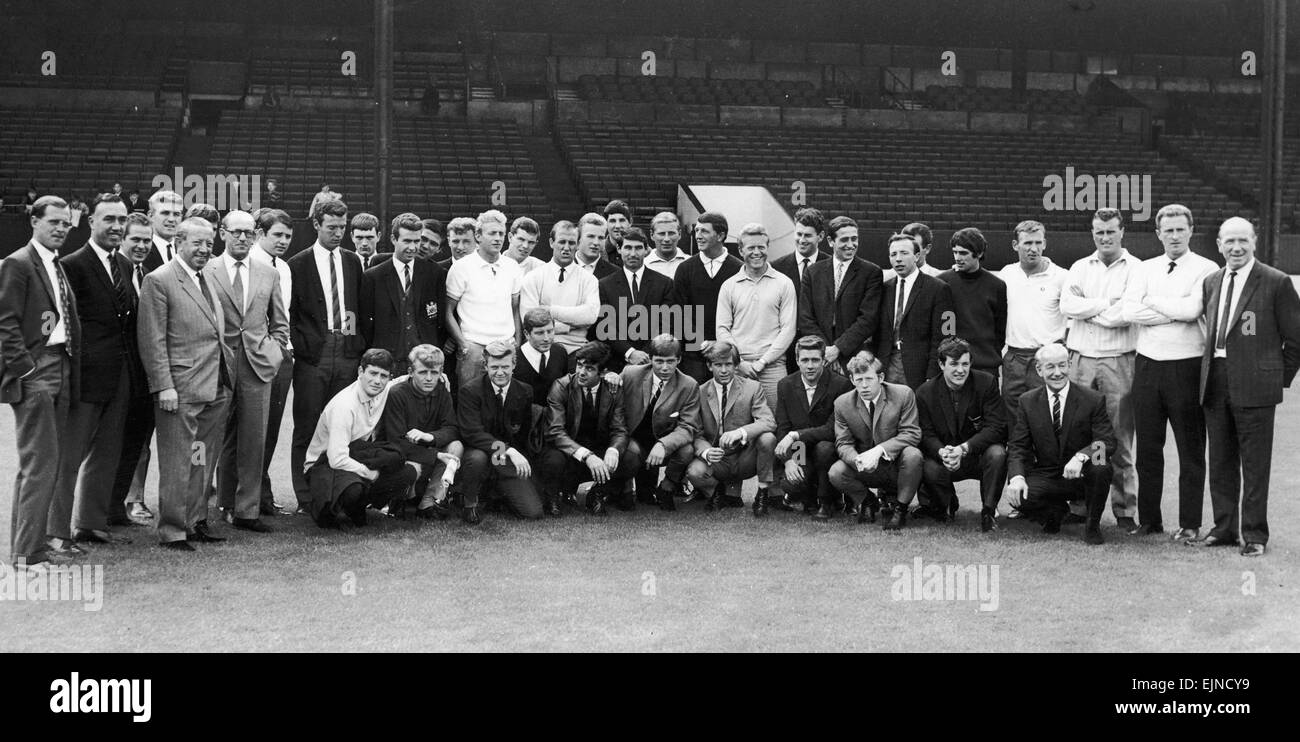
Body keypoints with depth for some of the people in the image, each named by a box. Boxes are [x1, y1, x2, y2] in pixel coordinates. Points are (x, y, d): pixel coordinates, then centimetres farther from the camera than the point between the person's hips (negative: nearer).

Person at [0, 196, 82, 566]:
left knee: (47, 462, 13)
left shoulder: (59, 267, 18)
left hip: (61, 369, 9)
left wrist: (71, 368, 12)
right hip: (34, 373, -9)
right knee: (40, 462, -9)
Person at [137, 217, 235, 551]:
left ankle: (196, 522, 23)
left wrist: (227, 373, 16)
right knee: (177, 463, -1)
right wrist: (164, 386, -16)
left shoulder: (207, 280, 18)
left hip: (216, 387, 8)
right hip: (181, 388, -8)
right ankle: (173, 531, 6)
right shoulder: (159, 281, -7)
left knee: (204, 461, 13)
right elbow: (152, 341, -11)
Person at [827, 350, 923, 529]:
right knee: (836, 473, -26)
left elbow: (911, 434, -16)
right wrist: (858, 460, -29)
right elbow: (843, 443, -4)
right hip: (867, 470, 2)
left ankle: (899, 507, -11)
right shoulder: (842, 403, -6)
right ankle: (866, 501, 7)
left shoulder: (903, 394, -13)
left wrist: (879, 450, -31)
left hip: (896, 464, -2)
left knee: (913, 455, -35)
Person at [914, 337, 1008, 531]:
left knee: (997, 454, -34)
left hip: (981, 454, -1)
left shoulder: (987, 382, -9)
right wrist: (942, 453, -31)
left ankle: (989, 510, -12)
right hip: (947, 460, 1)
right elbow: (927, 435, -6)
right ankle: (946, 505, 7)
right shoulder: (925, 392, -4)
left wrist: (963, 449, -30)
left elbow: (996, 427, -16)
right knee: (929, 470, -30)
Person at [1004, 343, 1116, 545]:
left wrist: (1080, 456, -36)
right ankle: (1057, 511, 9)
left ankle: (1093, 525, -7)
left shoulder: (1093, 400, -6)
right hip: (1045, 478, 2)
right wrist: (1016, 477, -22)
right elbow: (1017, 446, -1)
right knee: (1018, 496, -28)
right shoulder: (1027, 402, 2)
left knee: (1100, 466, -35)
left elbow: (1108, 442, -14)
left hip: (1081, 476, -1)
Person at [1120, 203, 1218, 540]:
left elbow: (1192, 309, -17)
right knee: (1147, 448, 9)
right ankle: (1149, 520, 18)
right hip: (1148, 364, 4)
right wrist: (1177, 313, -11)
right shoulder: (1145, 269, 10)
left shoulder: (1206, 269, -1)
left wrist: (1153, 302, -5)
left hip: (1187, 366, -4)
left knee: (1191, 450, 3)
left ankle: (1190, 523, 11)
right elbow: (1129, 311, -5)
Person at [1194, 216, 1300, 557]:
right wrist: (1211, 372, 9)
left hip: (1255, 386, -5)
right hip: (1215, 384, 5)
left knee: (1255, 464, 0)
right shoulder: (1211, 282, 11)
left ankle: (1254, 534, 8)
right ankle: (1224, 528, 22)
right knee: (1220, 462, 12)